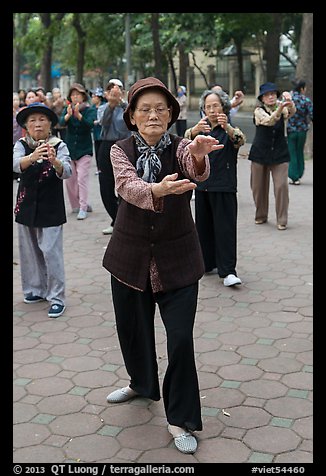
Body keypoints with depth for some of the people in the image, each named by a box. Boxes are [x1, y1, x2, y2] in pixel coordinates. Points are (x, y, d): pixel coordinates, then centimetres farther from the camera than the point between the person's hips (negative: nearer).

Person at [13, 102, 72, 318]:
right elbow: (16, 164, -21)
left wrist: (54, 161, -44)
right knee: (30, 251, 13)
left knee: (51, 252, -6)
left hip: (51, 208, -3)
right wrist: (32, 157, -42)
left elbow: (67, 172, -21)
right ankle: (36, 289, 30)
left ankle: (56, 297, 1)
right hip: (27, 205, 4)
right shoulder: (21, 145, 0)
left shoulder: (59, 146, -7)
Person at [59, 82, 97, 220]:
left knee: (82, 179, -12)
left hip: (84, 150, -4)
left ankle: (83, 208, -10)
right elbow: (61, 122, -14)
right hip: (69, 149, 4)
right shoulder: (67, 109, 5)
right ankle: (76, 205, 21)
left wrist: (78, 115, -38)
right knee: (70, 180, 7)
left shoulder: (89, 110, -2)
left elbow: (90, 124, -21)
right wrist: (68, 115, -35)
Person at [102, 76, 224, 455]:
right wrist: (158, 189, -49)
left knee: (180, 338, -7)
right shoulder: (121, 150, -6)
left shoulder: (181, 147, -8)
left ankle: (180, 419, 11)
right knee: (131, 327, 17)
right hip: (130, 255, 2)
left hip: (177, 257, -2)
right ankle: (142, 383, 47)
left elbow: (197, 170, -32)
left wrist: (199, 155, -56)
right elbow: (128, 186, -27)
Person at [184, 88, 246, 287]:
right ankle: (208, 263, 24)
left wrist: (227, 127, -45)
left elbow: (240, 140, -24)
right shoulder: (202, 128, 10)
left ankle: (228, 271, -11)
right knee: (203, 226, 11)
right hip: (202, 185, 5)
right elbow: (188, 136, -12)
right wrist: (196, 129, -36)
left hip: (224, 187, -5)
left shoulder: (230, 130, 0)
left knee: (225, 227, -9)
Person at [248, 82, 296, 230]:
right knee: (259, 186, 9)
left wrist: (289, 101, -45)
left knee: (281, 186, -9)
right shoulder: (259, 111, -7)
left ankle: (282, 220, -2)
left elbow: (292, 111, -24)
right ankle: (261, 216, 28)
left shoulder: (282, 108, -1)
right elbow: (269, 121, -27)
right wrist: (279, 108, -46)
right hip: (260, 153, 0)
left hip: (279, 153, 0)